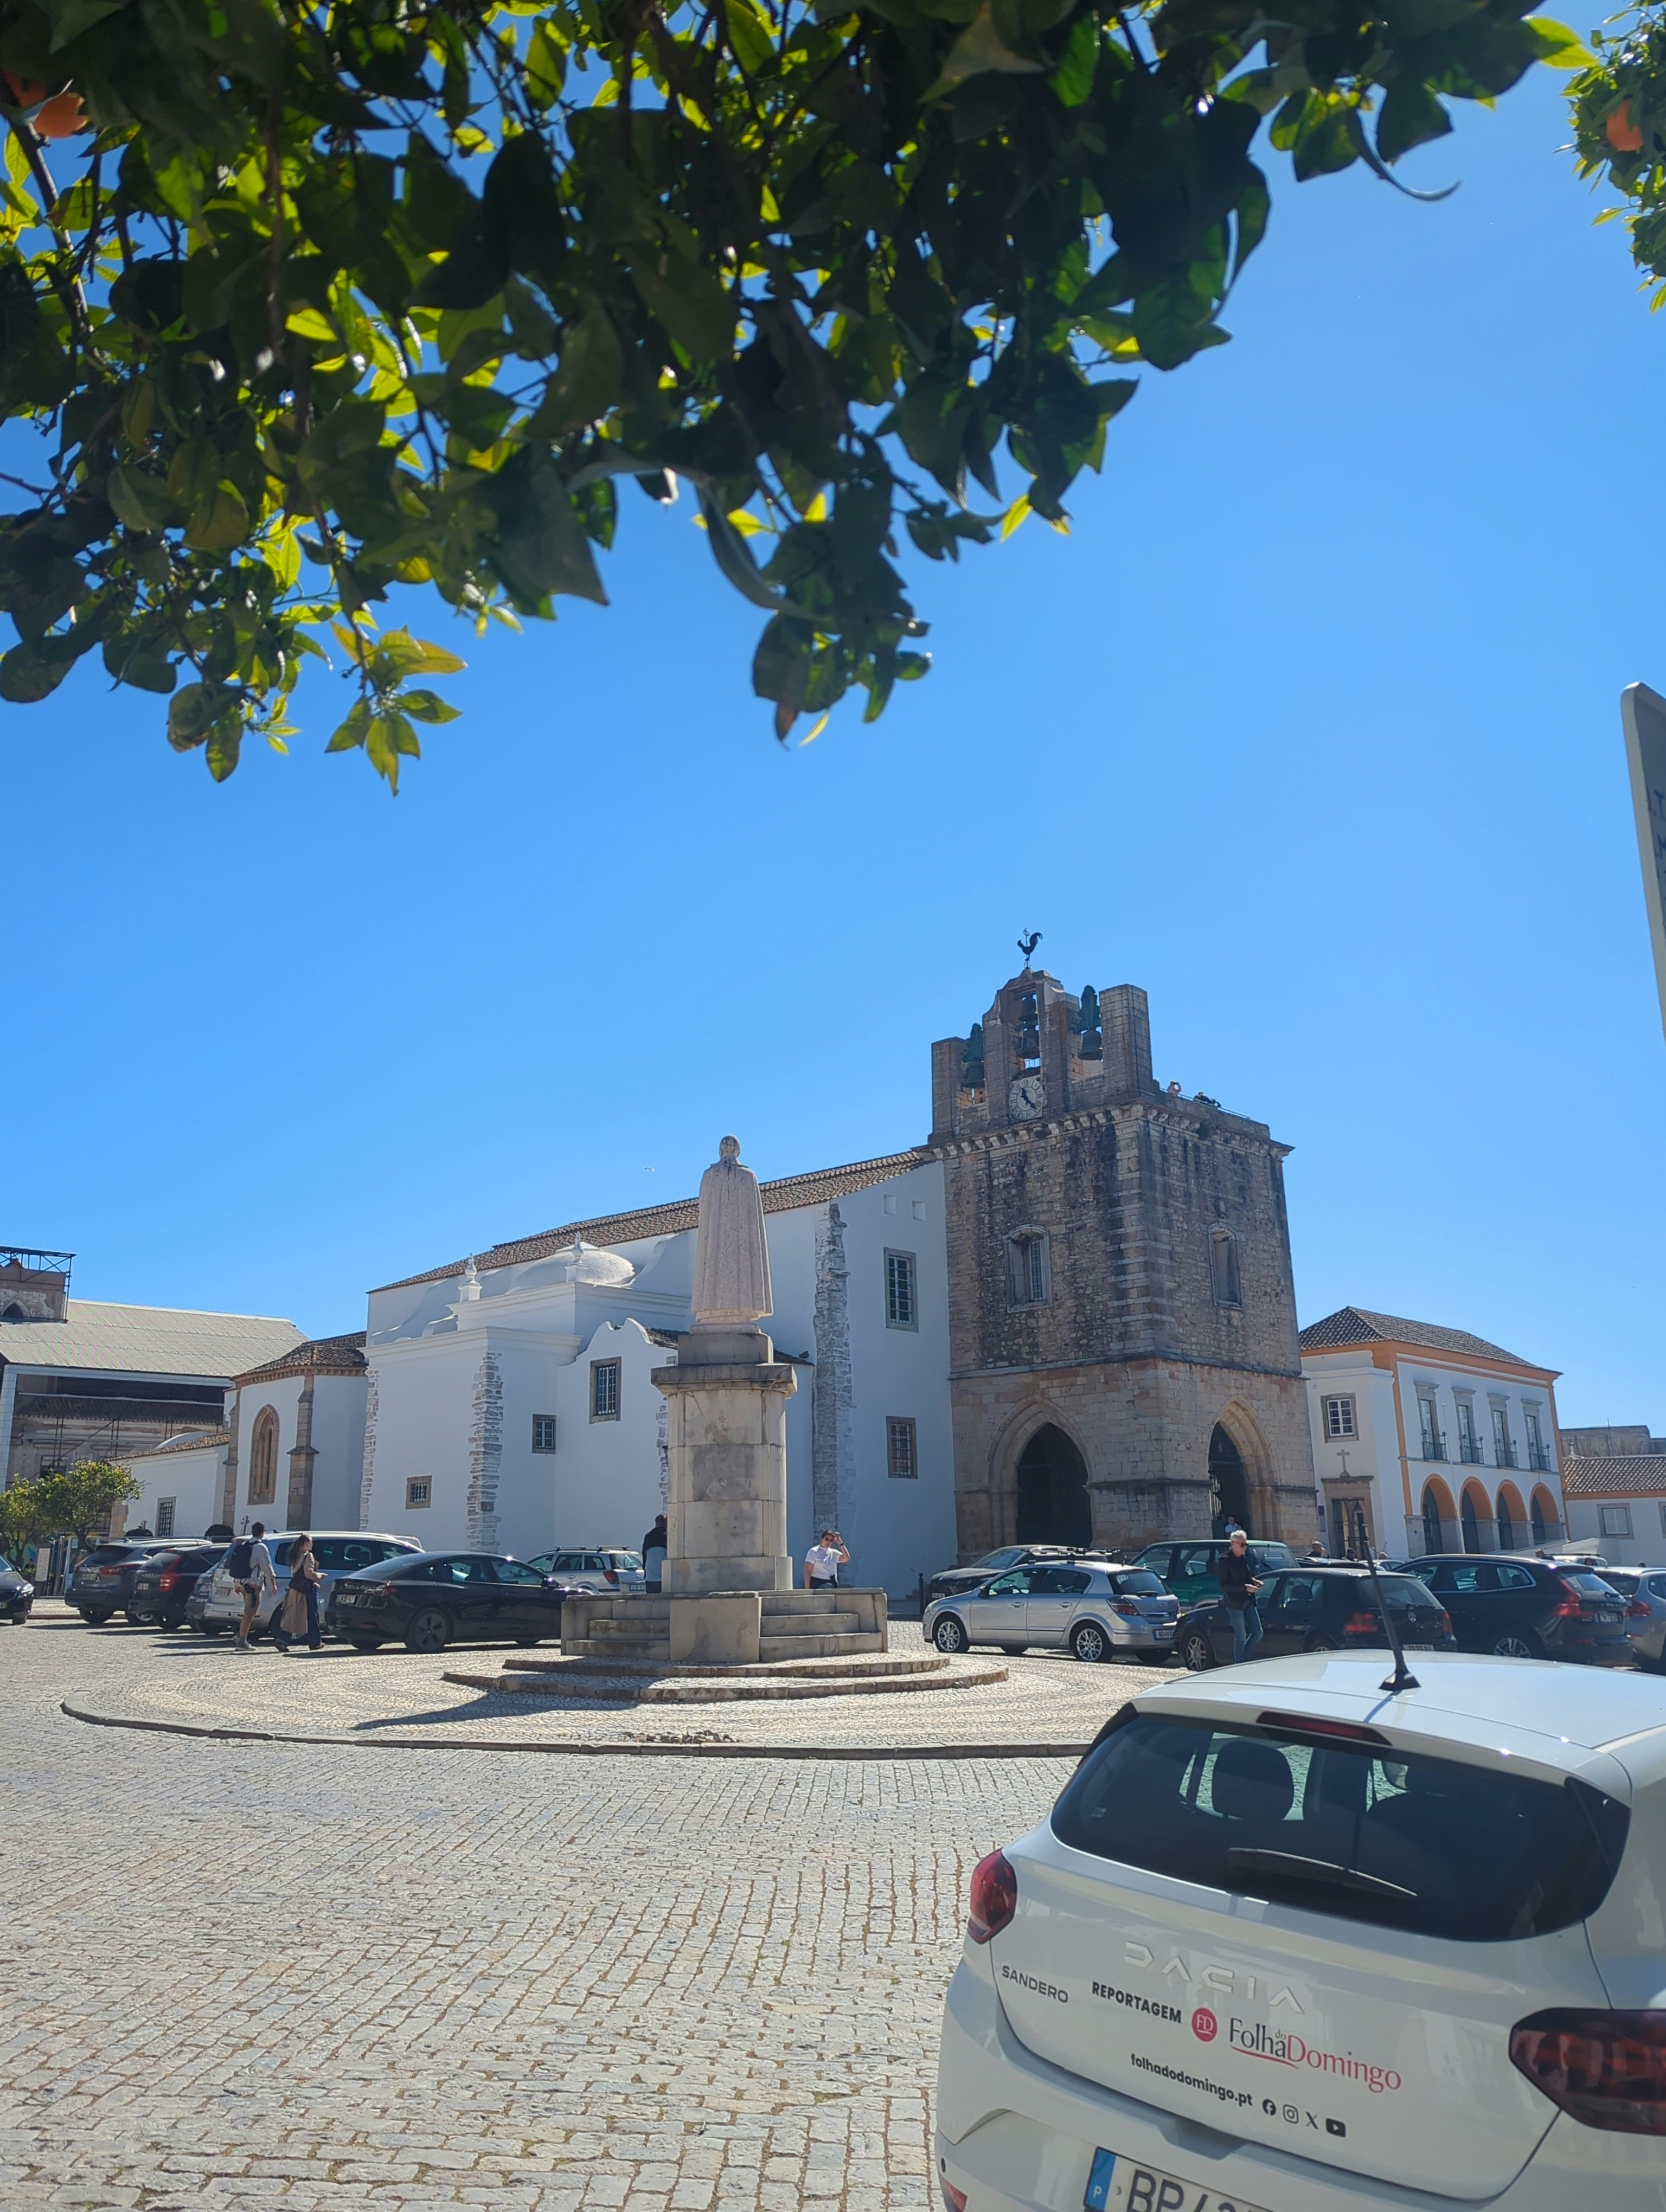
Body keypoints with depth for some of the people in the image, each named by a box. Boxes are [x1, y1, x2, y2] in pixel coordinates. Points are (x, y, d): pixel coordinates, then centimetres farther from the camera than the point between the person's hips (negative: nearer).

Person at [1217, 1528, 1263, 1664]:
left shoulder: (1243, 1558, 8)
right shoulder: (1225, 1560, -15)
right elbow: (1223, 1585, -17)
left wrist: (1254, 1581, 0)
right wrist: (1245, 1588, -22)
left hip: (1248, 1601, 8)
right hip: (1235, 1603, -8)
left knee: (1257, 1633, 9)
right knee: (1241, 1637, -1)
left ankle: (1243, 1660, 24)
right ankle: (1239, 1666, 12)